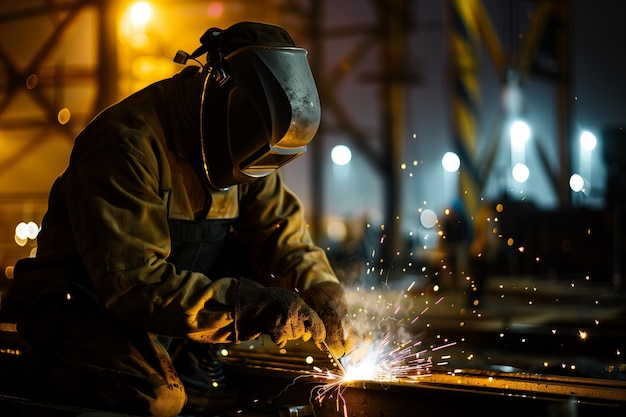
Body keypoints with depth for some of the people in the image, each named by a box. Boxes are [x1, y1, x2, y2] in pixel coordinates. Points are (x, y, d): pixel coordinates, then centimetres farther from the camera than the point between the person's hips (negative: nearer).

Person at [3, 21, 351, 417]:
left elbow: (282, 228, 3)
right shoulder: (126, 143, -27)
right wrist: (256, 306, -36)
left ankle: (187, 357, -4)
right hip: (82, 307, -8)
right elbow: (135, 283, -33)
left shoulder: (238, 143, -1)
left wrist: (322, 295, -17)